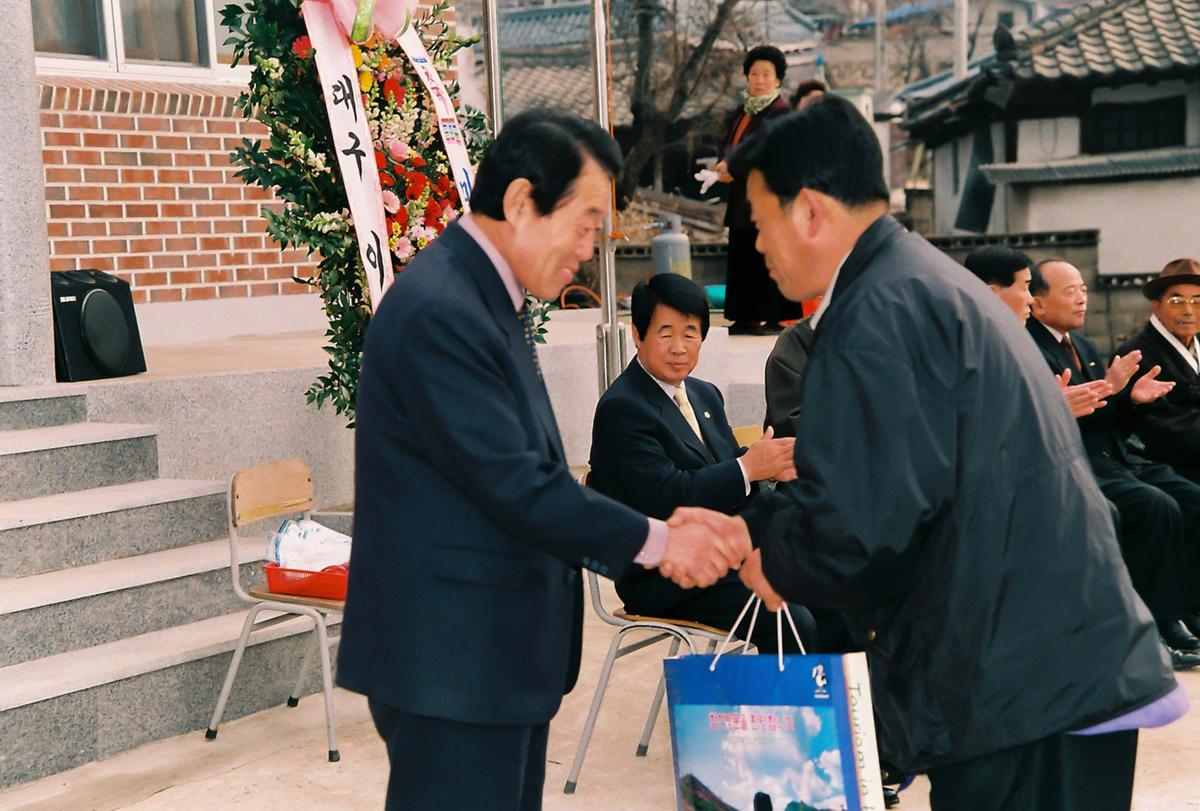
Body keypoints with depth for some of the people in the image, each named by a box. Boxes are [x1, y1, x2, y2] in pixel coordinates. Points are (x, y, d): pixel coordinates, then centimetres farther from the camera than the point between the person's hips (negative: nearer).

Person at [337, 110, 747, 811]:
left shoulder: (489, 299, 12)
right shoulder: (439, 310, -20)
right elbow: (513, 483, -22)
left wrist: (652, 536, 8)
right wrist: (652, 541, -12)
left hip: (497, 652, 10)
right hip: (451, 659, -10)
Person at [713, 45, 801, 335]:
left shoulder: (782, 113, -6)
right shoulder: (742, 111, 17)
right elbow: (727, 146, 14)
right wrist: (724, 166, -8)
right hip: (741, 198, 7)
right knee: (742, 256, 7)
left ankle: (779, 319, -2)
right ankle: (745, 318, 12)